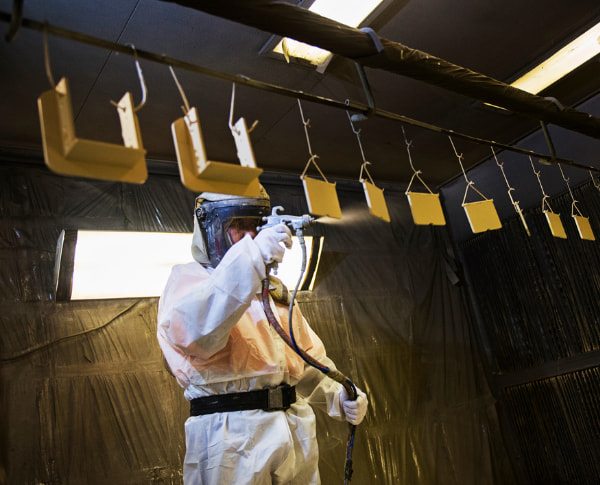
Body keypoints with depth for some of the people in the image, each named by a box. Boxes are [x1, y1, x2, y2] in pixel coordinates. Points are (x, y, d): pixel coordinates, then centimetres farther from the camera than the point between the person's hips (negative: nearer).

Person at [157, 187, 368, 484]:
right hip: (232, 438, -6)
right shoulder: (188, 278, -1)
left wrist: (336, 396, 4)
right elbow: (193, 330, -25)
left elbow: (308, 358, 23)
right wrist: (250, 258, -35)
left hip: (296, 434, 6)